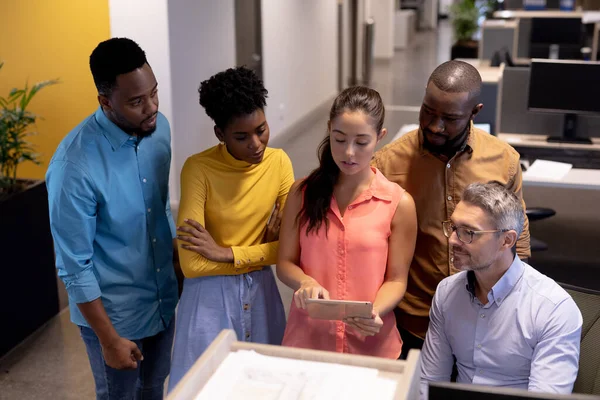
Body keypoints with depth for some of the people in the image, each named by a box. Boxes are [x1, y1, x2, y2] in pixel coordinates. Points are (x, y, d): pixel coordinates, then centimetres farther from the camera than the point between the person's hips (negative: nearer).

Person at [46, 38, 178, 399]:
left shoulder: (159, 127, -9)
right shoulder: (75, 165, -29)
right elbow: (75, 265, -21)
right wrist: (109, 339, -15)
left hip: (164, 298, 6)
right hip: (114, 311, -5)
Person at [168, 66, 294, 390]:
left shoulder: (279, 162, -7)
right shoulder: (199, 169, -19)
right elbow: (192, 264, -23)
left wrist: (226, 253, -16)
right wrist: (262, 251, -16)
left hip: (260, 290, 4)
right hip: (210, 296, -3)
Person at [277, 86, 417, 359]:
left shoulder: (399, 204, -5)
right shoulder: (303, 193, 0)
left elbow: (396, 279, -2)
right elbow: (285, 262, 2)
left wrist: (374, 312, -21)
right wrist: (305, 282, -19)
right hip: (307, 338, 1)